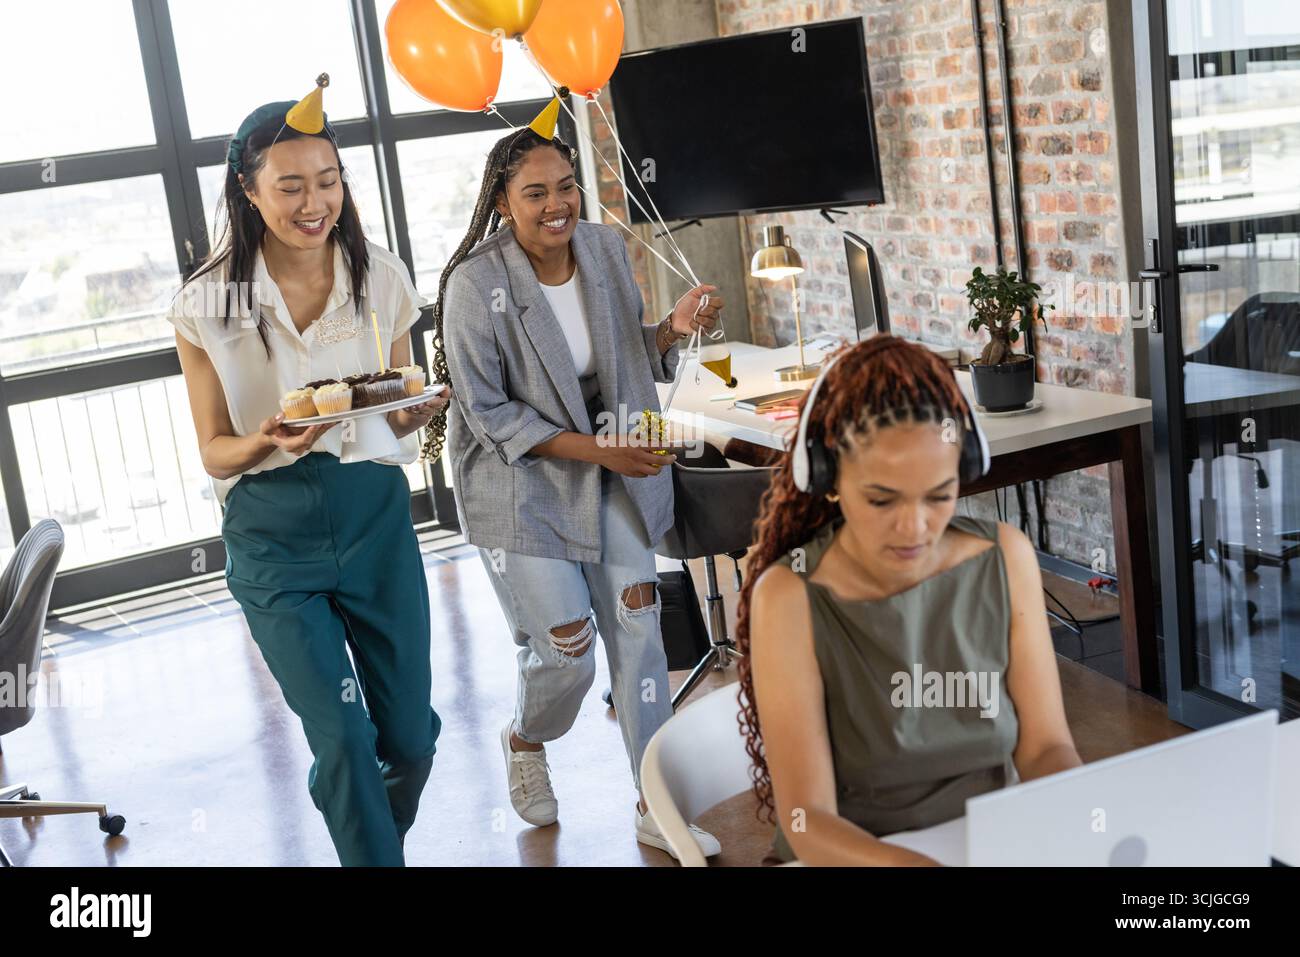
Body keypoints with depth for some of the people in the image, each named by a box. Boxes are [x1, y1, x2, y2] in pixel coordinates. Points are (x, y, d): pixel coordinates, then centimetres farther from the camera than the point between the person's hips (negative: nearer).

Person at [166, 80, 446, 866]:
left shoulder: (382, 279, -2)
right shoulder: (208, 305, -8)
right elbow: (215, 449, -1)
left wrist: (419, 410, -15)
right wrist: (267, 443, -24)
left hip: (376, 512, 3)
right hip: (272, 529, -2)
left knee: (410, 736, 10)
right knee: (345, 739, -6)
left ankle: (373, 837, 43)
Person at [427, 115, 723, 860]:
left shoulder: (606, 248, -4)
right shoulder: (476, 286, -19)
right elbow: (488, 413, -16)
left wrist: (675, 329, -14)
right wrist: (597, 450, -22)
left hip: (613, 476, 5)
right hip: (521, 485, -4)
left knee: (638, 631, 2)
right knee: (567, 653, -3)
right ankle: (525, 741, 35)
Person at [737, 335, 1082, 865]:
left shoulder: (1006, 559, -5)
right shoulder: (790, 597, -16)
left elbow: (1044, 744, -3)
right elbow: (808, 822, -19)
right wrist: (921, 864, -36)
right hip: (847, 856, -2)